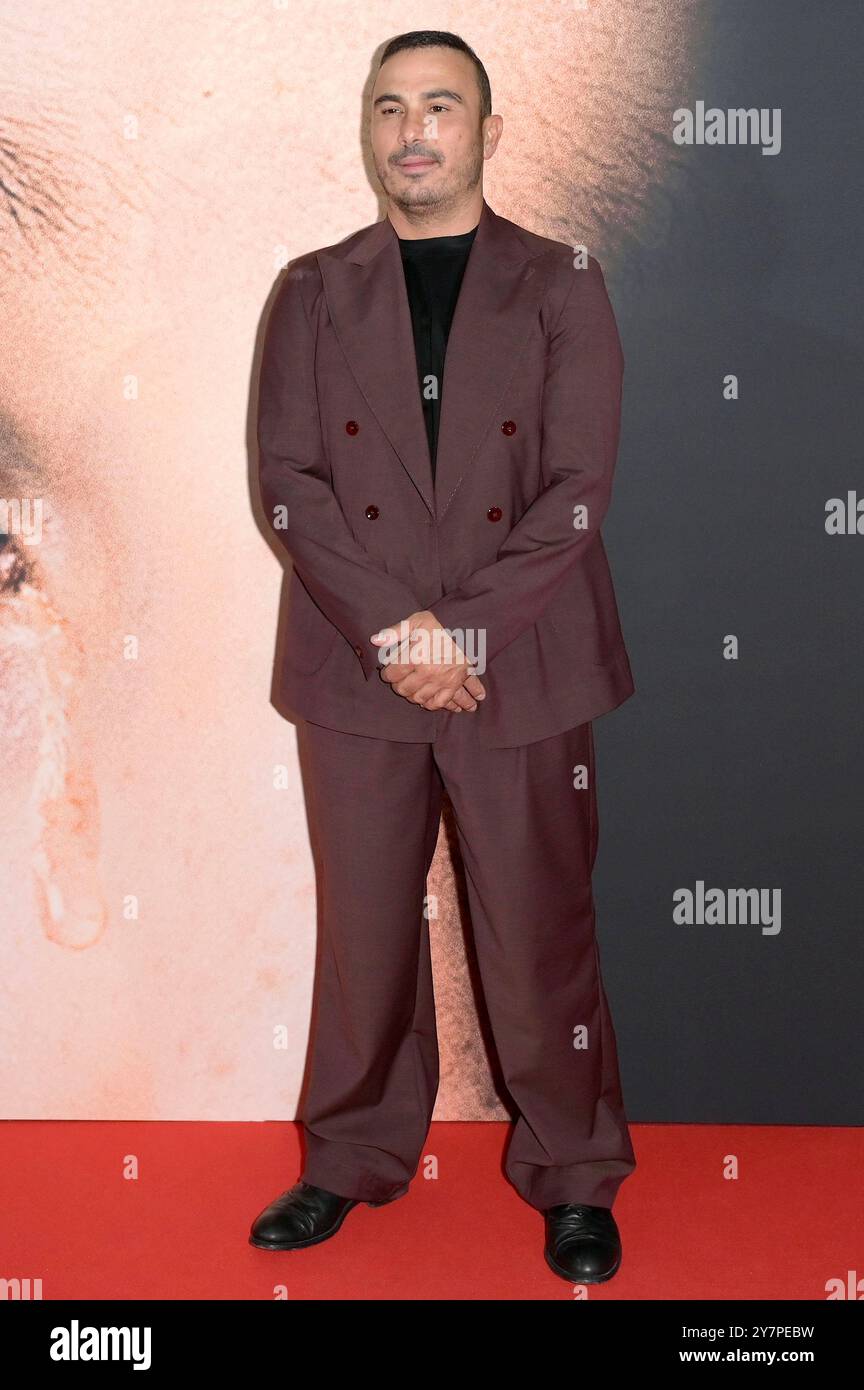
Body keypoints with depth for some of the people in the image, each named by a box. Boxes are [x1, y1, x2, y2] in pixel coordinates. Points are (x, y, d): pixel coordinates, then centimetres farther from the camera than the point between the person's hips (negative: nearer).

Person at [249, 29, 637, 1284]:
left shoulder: (563, 287, 5)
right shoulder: (315, 291, 10)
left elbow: (578, 492, -4)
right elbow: (288, 483, 0)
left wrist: (462, 632, -13)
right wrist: (395, 631, -12)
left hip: (525, 672, -1)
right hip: (356, 671, 2)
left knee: (540, 933, 6)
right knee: (363, 930, 10)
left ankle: (574, 1176, 23)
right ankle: (353, 1159, 29)